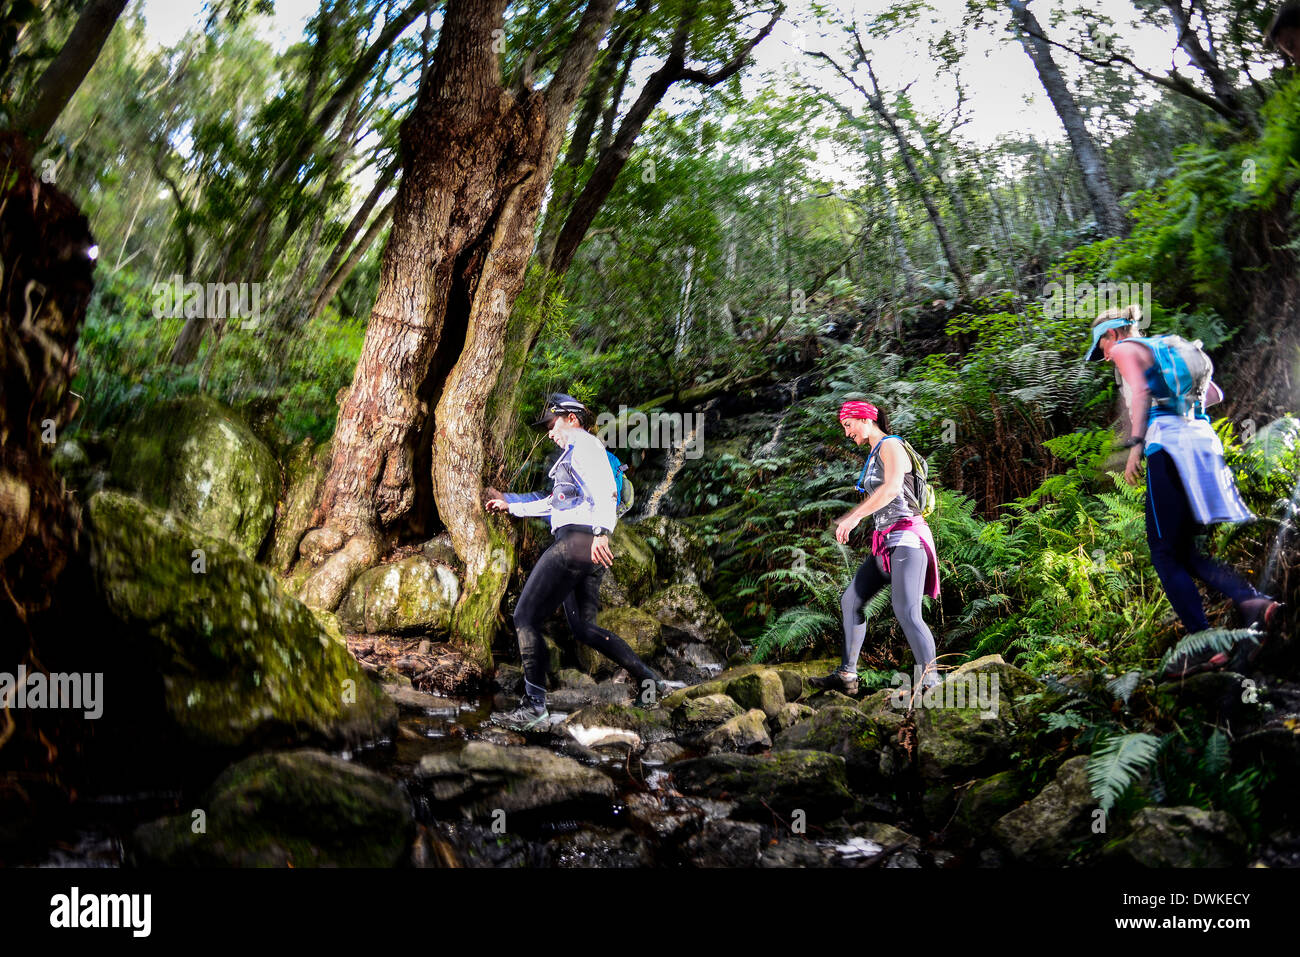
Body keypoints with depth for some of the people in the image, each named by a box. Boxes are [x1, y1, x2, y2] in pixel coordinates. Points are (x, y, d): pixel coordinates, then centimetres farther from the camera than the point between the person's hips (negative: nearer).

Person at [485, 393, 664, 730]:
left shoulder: (583, 445, -2)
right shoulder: (577, 453, 30)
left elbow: (604, 491, -19)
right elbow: (554, 502, 41)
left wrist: (600, 531, -35)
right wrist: (510, 504, 46)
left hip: (576, 539, -10)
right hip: (588, 550, 10)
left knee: (525, 617, -7)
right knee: (585, 628, 11)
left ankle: (534, 706, -9)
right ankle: (650, 680, 6)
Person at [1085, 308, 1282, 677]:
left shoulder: (1125, 349, 6)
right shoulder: (1167, 349, 28)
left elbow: (1141, 390, -12)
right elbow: (1215, 394, 27)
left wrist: (1135, 444, -16)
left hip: (1168, 443, -8)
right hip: (1203, 440, 8)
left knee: (1165, 553, -4)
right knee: (1184, 550, 11)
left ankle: (1204, 647, -11)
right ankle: (1252, 601, -12)